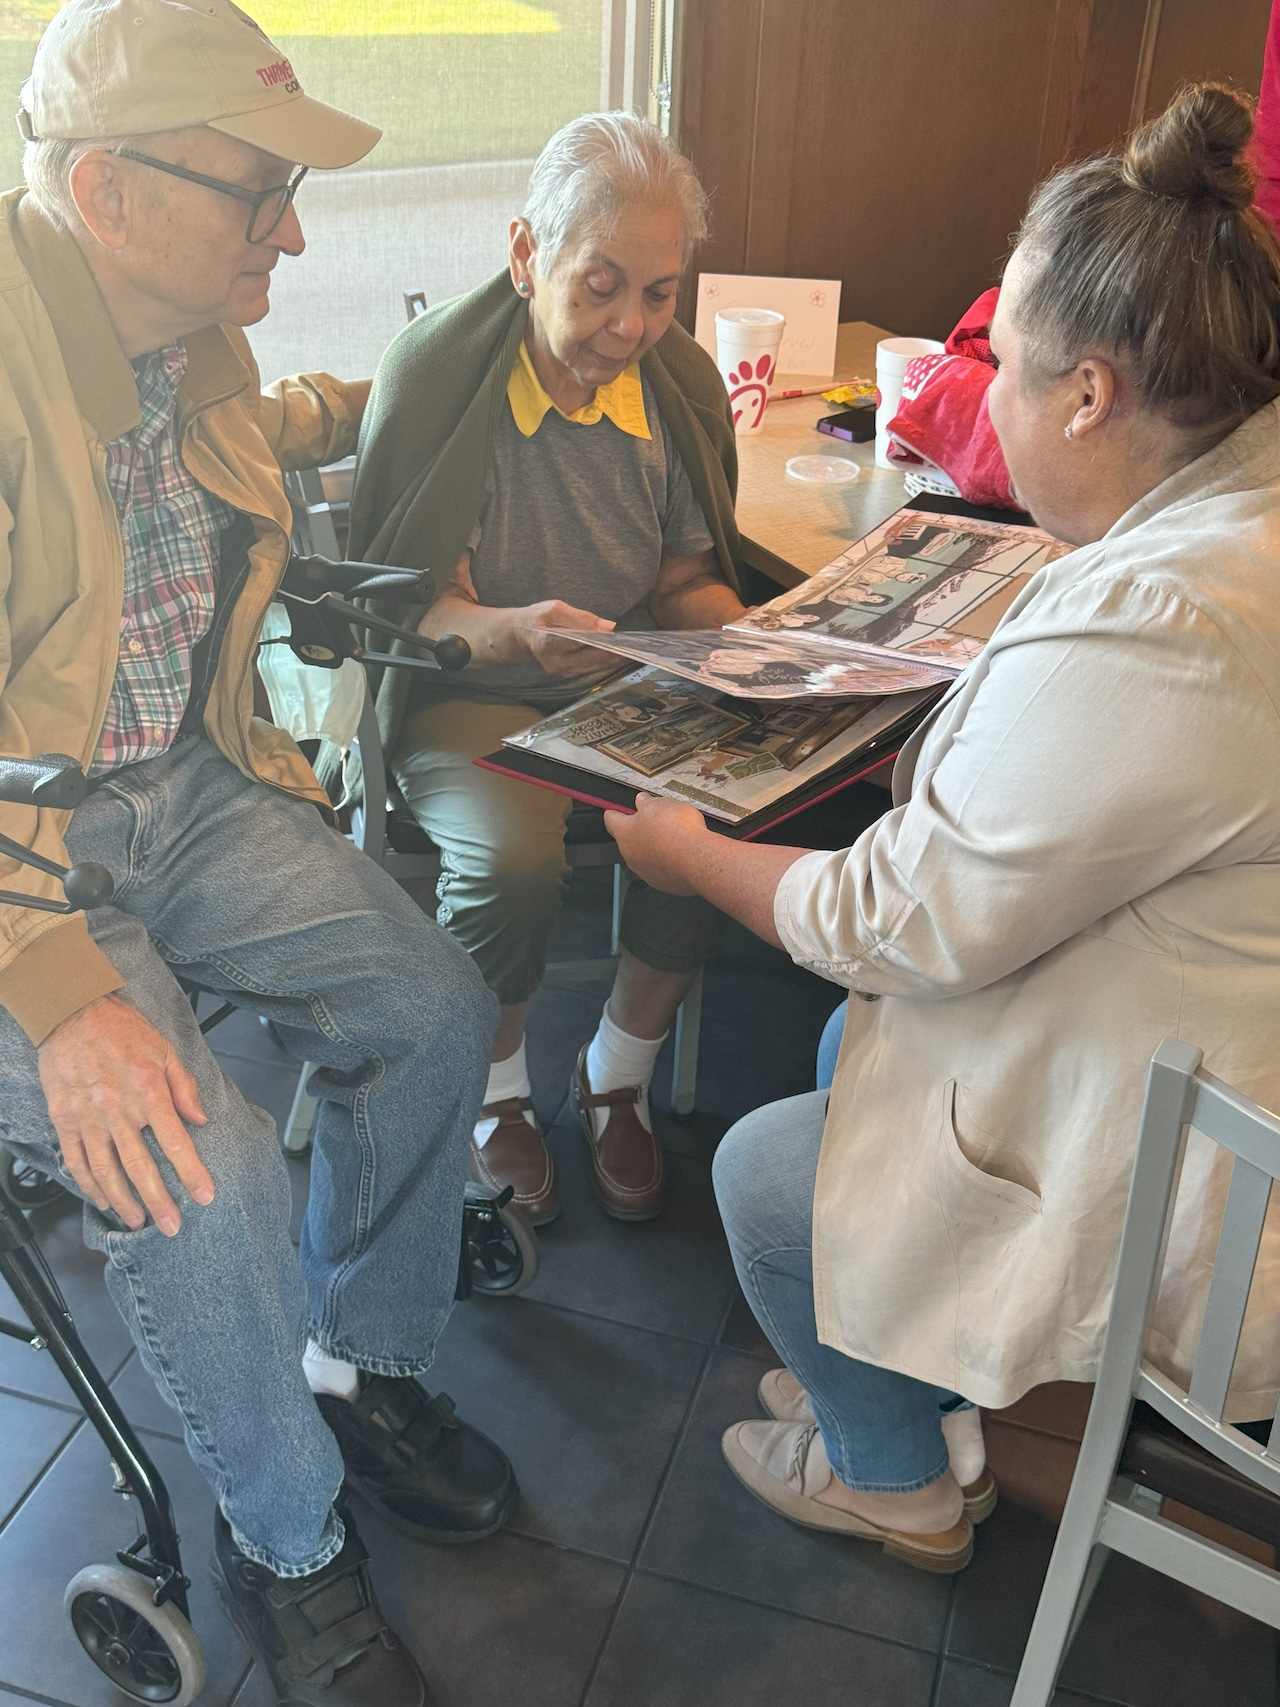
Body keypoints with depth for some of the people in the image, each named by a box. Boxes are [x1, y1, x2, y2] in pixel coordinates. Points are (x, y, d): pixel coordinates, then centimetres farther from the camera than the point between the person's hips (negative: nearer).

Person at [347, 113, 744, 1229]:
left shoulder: (679, 384, 1)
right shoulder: (436, 373, -13)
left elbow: (686, 580, 10)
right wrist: (505, 632, -33)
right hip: (469, 702, -4)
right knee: (515, 855, -33)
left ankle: (619, 1075, 3)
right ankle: (497, 1090, 2)